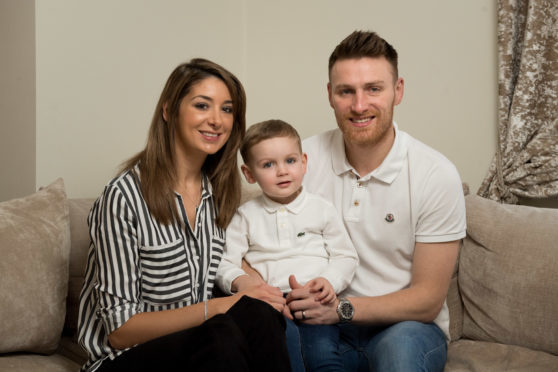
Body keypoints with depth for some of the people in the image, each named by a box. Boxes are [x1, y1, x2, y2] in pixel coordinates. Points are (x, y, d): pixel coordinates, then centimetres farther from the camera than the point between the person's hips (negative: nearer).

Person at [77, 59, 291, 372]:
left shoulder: (220, 191, 8)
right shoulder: (124, 196, -14)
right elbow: (121, 329, -14)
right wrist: (215, 308, -24)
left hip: (200, 345, 6)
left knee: (262, 315, -27)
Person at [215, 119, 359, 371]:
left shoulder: (322, 209, 14)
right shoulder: (246, 216, 13)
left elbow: (345, 256, 14)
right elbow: (225, 263, 9)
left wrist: (330, 280, -6)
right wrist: (240, 281, -13)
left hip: (316, 302, 1)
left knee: (321, 348, -26)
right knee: (284, 334, -32)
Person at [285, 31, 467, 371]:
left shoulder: (437, 175, -11)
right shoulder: (304, 156, -3)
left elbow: (427, 300, -10)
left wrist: (342, 308, -23)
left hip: (408, 327, -2)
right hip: (324, 322, 2)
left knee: (399, 344, -36)